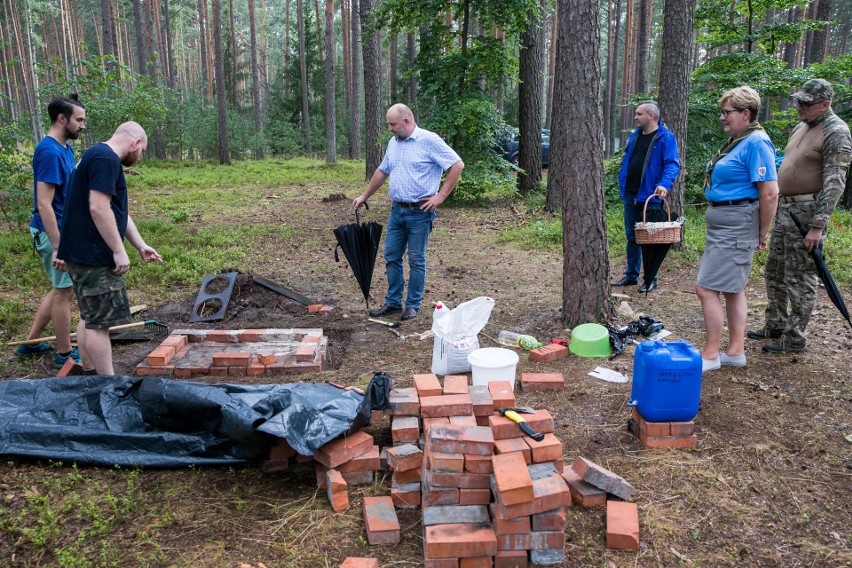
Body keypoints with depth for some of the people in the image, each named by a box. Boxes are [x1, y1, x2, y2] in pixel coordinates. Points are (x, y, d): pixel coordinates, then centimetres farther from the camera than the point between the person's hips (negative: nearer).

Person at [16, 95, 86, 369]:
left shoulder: (65, 148, 9)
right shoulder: (49, 152, -20)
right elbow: (44, 205, -24)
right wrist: (58, 248, -25)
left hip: (64, 229, 9)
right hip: (53, 232, -9)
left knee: (60, 289, 18)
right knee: (63, 292, 1)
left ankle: (31, 343, 29)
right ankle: (65, 354, 15)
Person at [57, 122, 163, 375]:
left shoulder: (100, 157, 19)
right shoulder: (106, 158, -15)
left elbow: (118, 212, 22)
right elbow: (98, 208, -24)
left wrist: (141, 245, 22)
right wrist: (119, 251, -20)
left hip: (84, 255, 11)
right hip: (93, 257, -11)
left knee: (90, 318, 17)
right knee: (99, 322, -5)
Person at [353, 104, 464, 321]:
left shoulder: (429, 140, -11)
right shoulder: (393, 143, 11)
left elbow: (457, 165, -12)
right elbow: (382, 171, 23)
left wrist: (441, 196, -14)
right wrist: (364, 196, 22)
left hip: (420, 212, -7)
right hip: (397, 209, 7)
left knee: (416, 260, 3)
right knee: (391, 256, 10)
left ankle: (413, 305, 15)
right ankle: (393, 302, 23)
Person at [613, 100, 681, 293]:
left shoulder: (665, 137, -10)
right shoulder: (635, 135, 12)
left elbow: (673, 164, -18)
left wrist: (665, 184, -33)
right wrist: (622, 180, 13)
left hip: (650, 197, -7)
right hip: (630, 196, 7)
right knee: (631, 237, 13)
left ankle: (650, 279, 14)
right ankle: (631, 275, 24)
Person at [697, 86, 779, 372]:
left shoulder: (756, 143, -17)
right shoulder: (737, 140, 13)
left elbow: (770, 193, -21)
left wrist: (762, 234, -13)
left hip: (736, 226, -10)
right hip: (723, 224, 10)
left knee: (706, 288, -9)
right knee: (732, 288, 14)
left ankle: (710, 355, 2)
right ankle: (736, 351, 24)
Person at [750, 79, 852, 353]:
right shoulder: (800, 127, 13)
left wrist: (817, 226, -23)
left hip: (806, 213, -9)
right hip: (784, 208, 9)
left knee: (799, 278, -2)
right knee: (774, 271, 15)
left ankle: (794, 338, 7)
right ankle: (775, 326, 28)